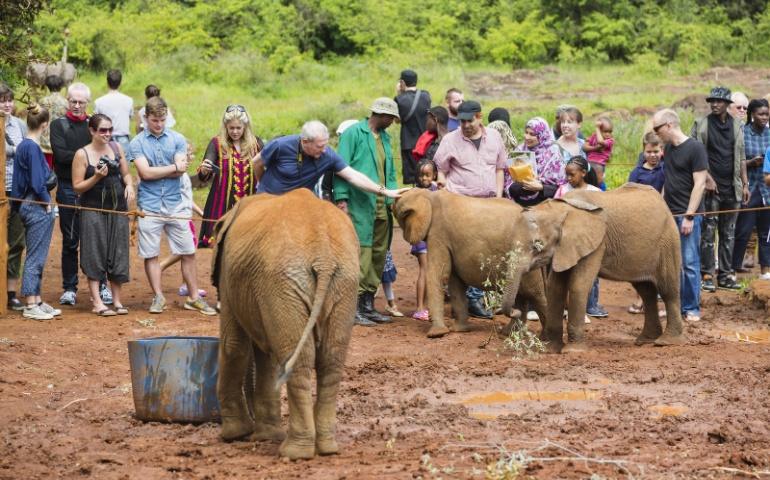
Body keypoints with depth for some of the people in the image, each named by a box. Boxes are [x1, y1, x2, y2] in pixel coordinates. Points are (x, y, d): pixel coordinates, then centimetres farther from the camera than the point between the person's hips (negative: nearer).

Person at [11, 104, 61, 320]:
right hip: (37, 207, -9)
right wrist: (47, 203, -7)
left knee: (36, 257, 15)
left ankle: (36, 301, 21)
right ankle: (31, 306, 0)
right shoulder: (33, 148, -17)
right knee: (35, 257, -4)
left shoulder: (22, 146, 10)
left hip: (27, 205, 9)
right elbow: (37, 182, -20)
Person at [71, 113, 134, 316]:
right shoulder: (82, 154, -7)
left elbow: (126, 173, 14)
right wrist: (96, 177, -19)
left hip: (118, 208, 4)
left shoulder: (117, 147, 5)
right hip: (93, 210, -4)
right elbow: (77, 186, -6)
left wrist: (129, 185, -7)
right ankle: (97, 302, 0)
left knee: (118, 253, 5)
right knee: (95, 255, -3)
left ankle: (117, 300, 15)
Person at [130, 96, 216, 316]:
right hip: (149, 205, -1)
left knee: (188, 253, 2)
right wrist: (173, 167, -5)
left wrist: (156, 171, -8)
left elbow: (181, 170, -6)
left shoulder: (177, 139, 5)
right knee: (150, 255, 3)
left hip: (175, 204, 1)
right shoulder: (137, 143, 1)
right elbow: (145, 173, -11)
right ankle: (158, 297, 14)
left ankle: (193, 297, 11)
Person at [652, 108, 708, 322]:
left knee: (689, 263, -4)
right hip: (669, 214, 7)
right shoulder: (669, 148, 12)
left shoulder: (695, 148, -10)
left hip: (687, 215, -7)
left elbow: (699, 184, -12)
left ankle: (692, 309, 2)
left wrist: (689, 216, -15)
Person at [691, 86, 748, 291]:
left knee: (729, 234, 7)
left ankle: (726, 274, 12)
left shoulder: (737, 126, 11)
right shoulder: (701, 124, -1)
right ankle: (707, 275, 0)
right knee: (708, 232, -3)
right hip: (710, 188, -4)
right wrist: (706, 178, -12)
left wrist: (745, 184, 9)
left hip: (732, 188, 4)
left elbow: (741, 157, 14)